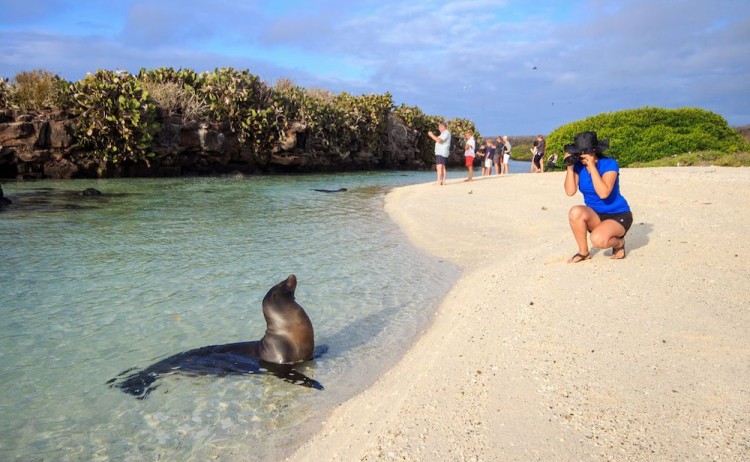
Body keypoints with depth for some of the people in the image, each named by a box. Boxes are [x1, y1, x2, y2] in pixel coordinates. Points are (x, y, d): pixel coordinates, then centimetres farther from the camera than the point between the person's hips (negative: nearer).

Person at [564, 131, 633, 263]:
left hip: (617, 215, -5)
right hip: (595, 216, 5)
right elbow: (570, 191, -17)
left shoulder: (609, 164, -17)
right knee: (575, 212, -30)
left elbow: (603, 193, -32)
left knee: (598, 240, -33)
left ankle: (619, 243, 5)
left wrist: (592, 166, -30)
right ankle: (583, 252, -10)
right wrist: (570, 167, -22)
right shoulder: (579, 165, -4)